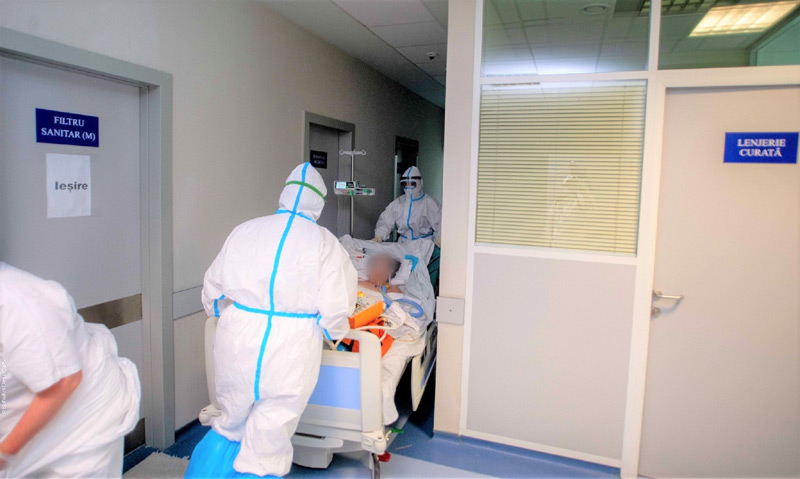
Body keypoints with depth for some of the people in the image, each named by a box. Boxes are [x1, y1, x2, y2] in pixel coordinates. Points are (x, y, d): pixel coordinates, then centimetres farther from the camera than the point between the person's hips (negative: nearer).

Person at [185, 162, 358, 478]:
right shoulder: (324, 242, -5)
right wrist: (335, 331, 11)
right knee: (266, 448, 11)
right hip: (291, 353, -3)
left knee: (229, 428, 25)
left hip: (236, 345, 4)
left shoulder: (244, 231, 5)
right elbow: (335, 309, -10)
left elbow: (212, 292, 13)